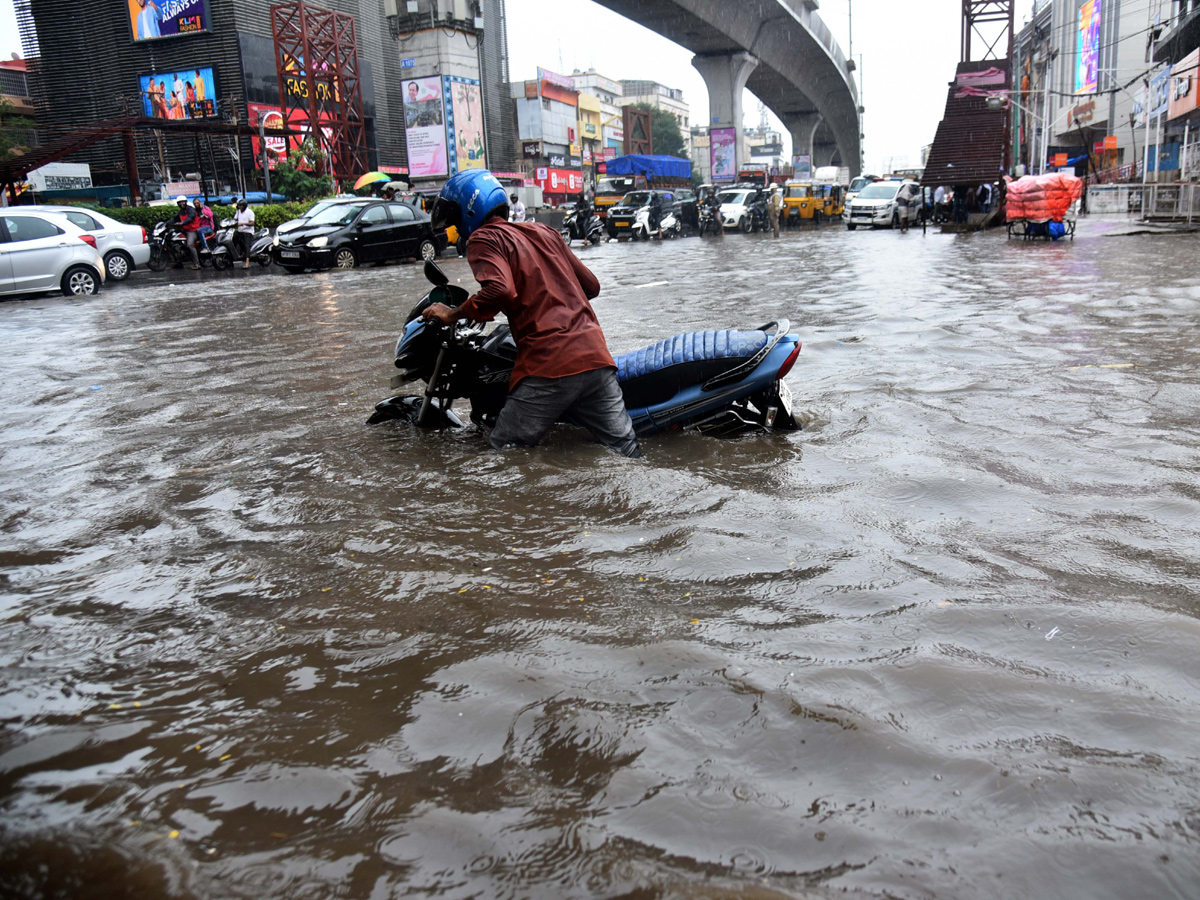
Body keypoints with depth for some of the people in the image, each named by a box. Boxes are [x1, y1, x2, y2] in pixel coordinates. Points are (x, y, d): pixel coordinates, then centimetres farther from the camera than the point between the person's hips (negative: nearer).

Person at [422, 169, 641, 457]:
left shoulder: (484, 238, 3)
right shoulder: (543, 231, 23)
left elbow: (500, 290, -17)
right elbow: (591, 285, 26)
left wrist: (455, 314, -2)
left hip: (549, 363, -6)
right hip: (596, 355, 7)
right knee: (626, 454, 3)